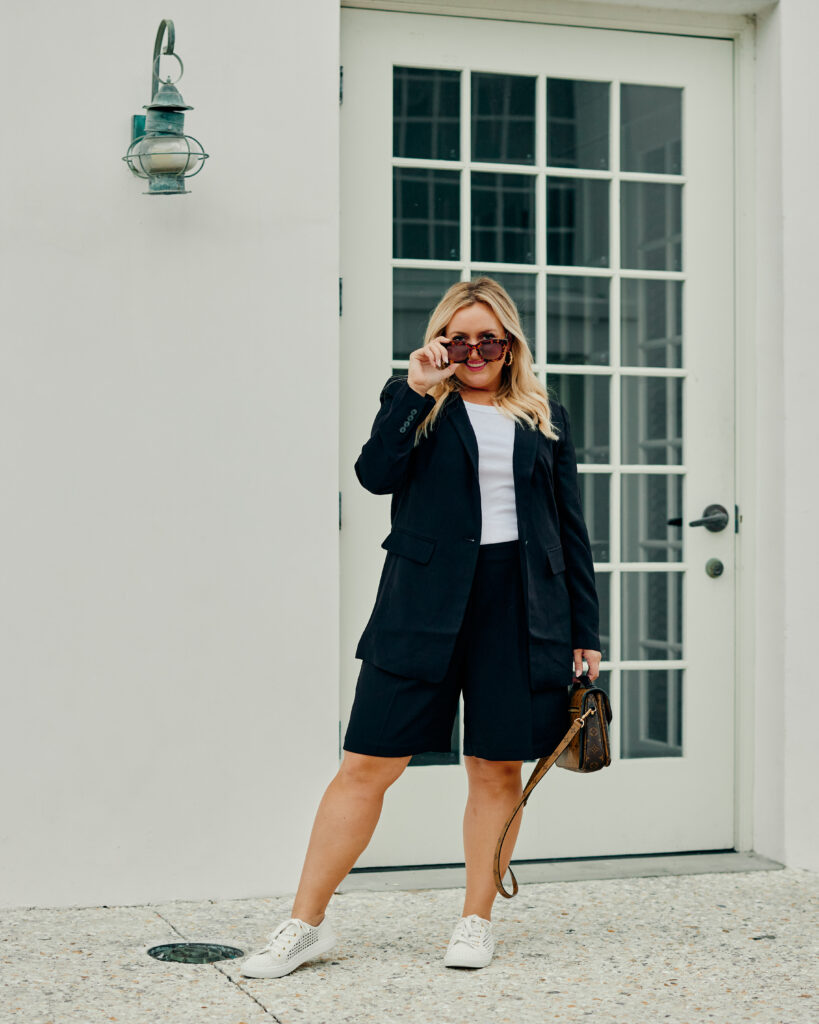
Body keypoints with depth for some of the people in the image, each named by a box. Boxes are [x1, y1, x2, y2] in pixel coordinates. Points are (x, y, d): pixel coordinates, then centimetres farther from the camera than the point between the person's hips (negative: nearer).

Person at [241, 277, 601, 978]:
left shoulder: (547, 418, 14)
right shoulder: (417, 401, 10)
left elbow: (571, 527, 14)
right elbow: (377, 474, -9)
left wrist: (585, 631, 10)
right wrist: (417, 390, -13)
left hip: (520, 605, 2)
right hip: (424, 602, -1)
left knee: (498, 768, 5)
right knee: (367, 763, -3)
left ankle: (478, 921, 20)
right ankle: (307, 923, 6)